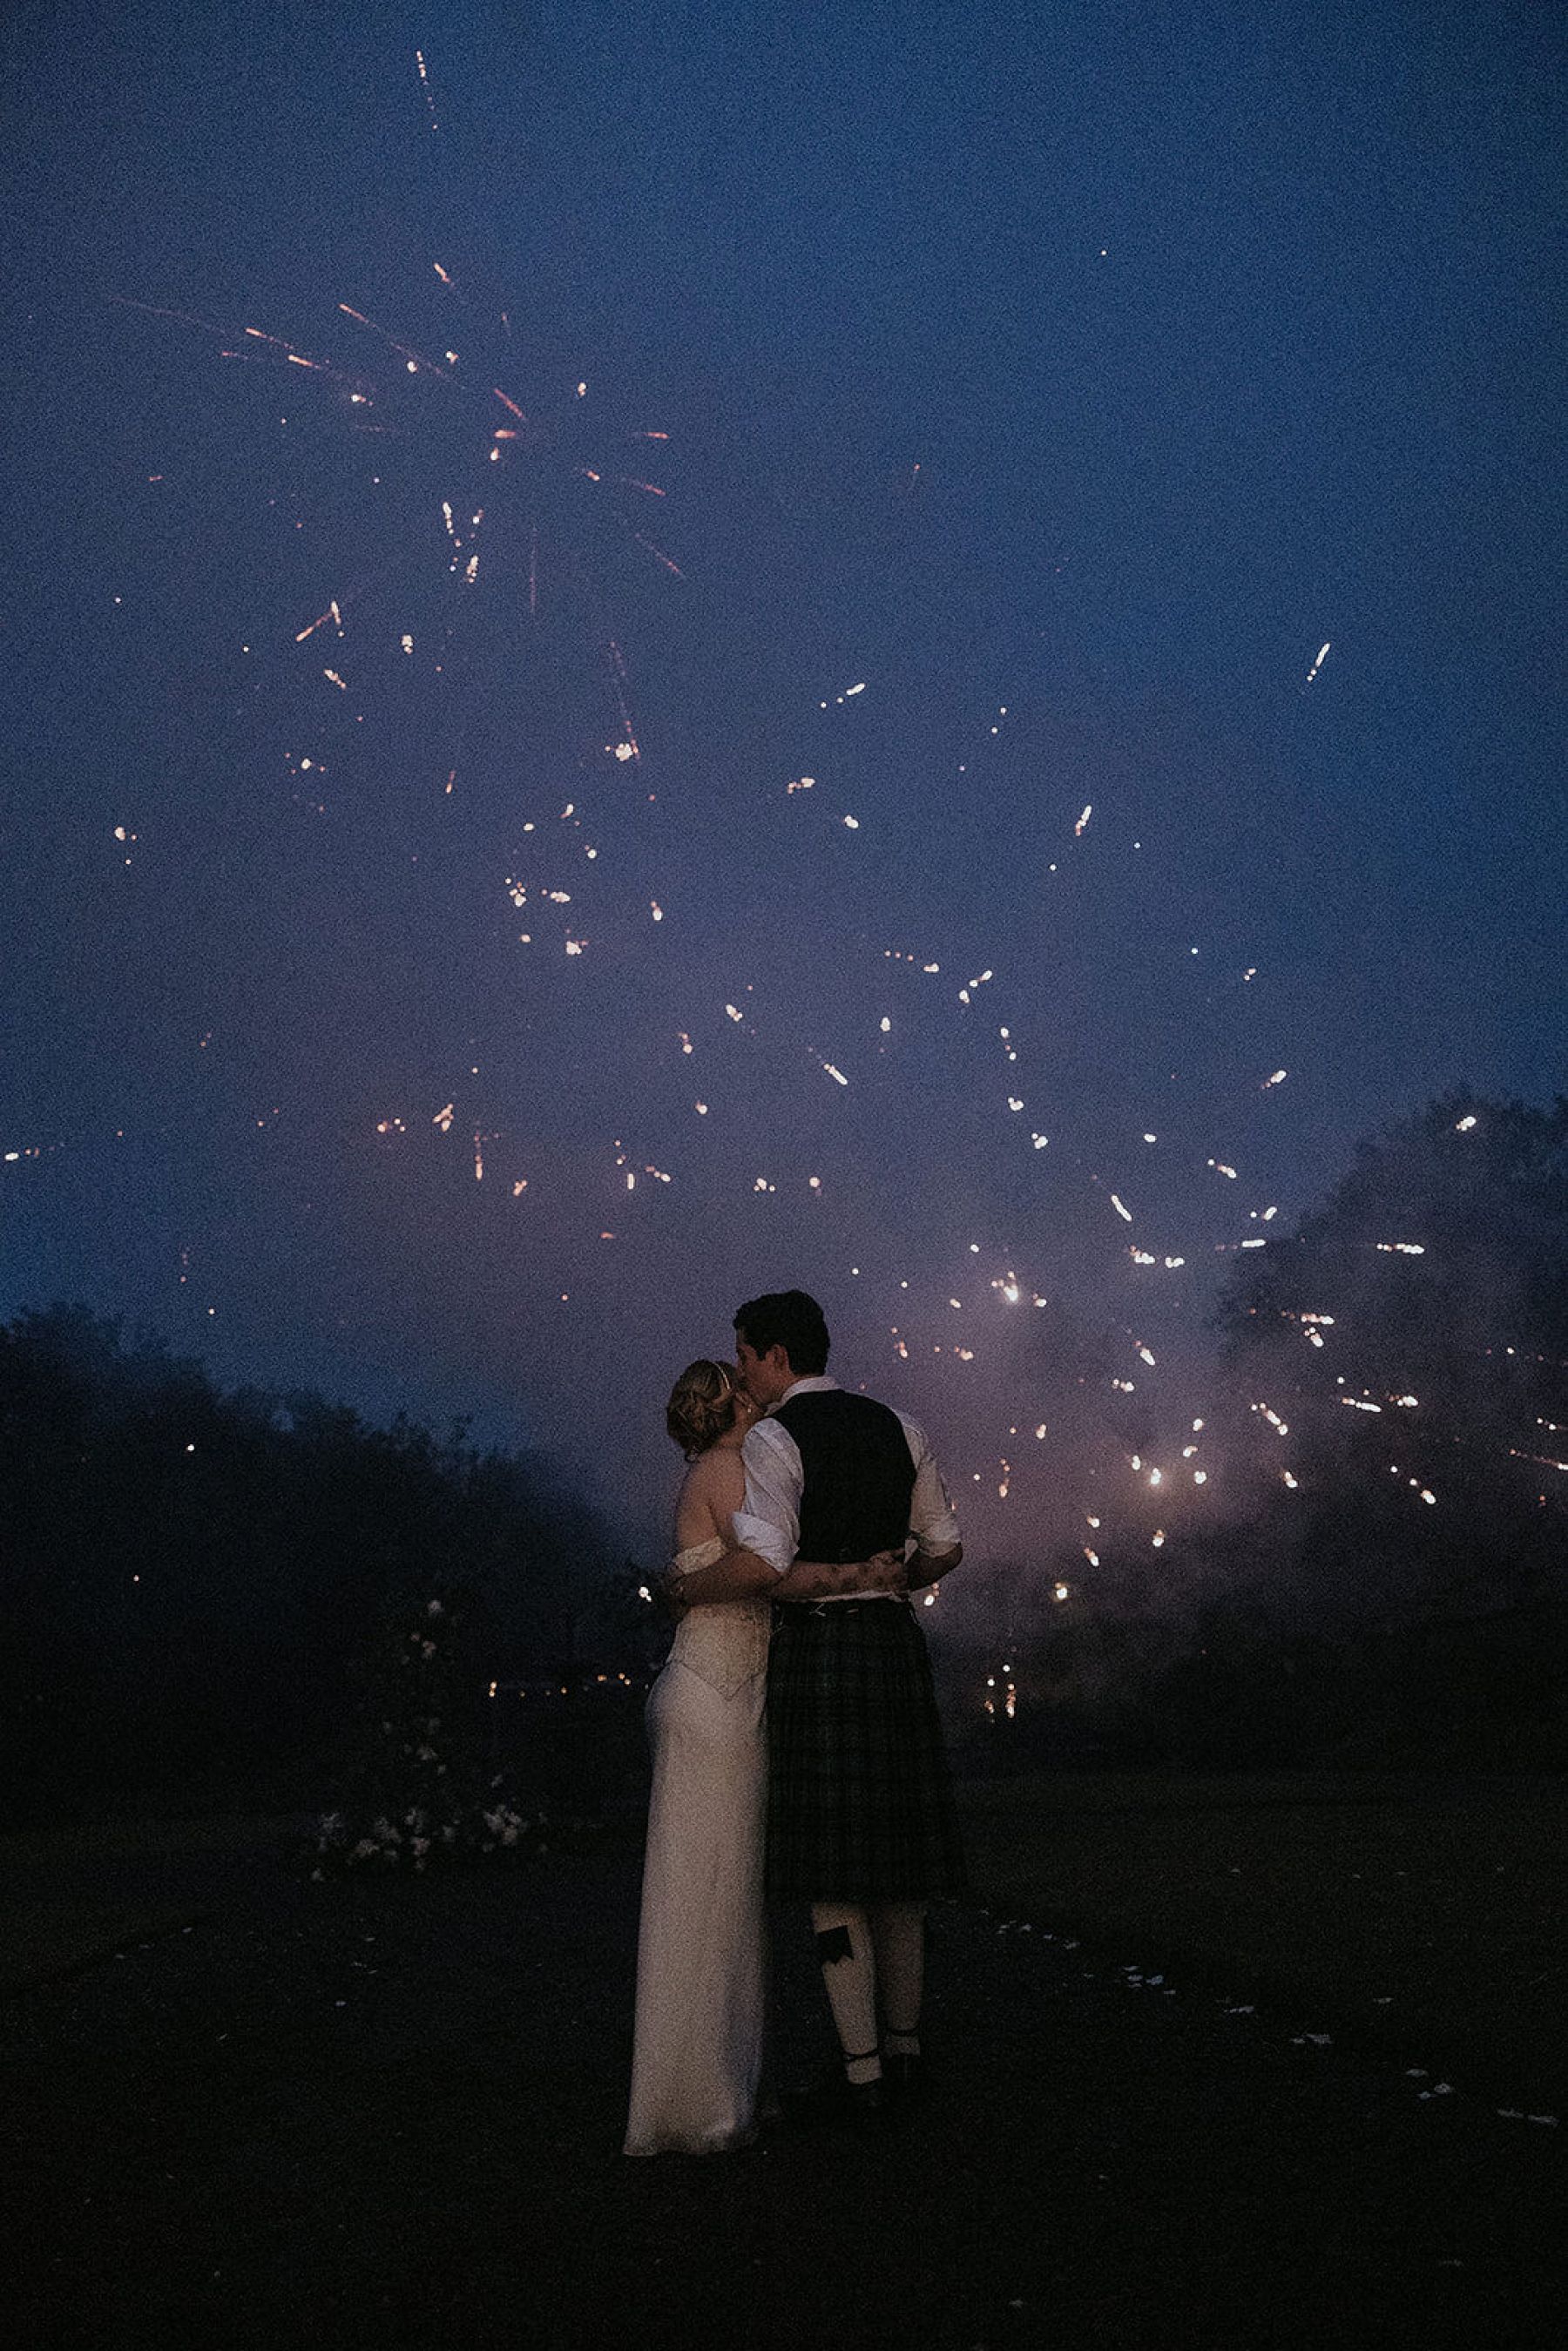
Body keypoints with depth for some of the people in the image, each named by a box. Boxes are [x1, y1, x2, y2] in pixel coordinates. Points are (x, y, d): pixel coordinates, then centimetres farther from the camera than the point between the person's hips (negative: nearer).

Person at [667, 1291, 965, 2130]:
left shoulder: (772, 1439, -10)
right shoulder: (896, 1427, 12)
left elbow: (764, 1563, -23)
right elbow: (946, 1545, 17)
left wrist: (687, 1588, -6)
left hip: (817, 1648, -7)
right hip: (896, 1645, 7)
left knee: (832, 1874, -1)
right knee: (894, 1856, 15)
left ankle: (862, 2078, 4)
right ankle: (903, 2053, 24)